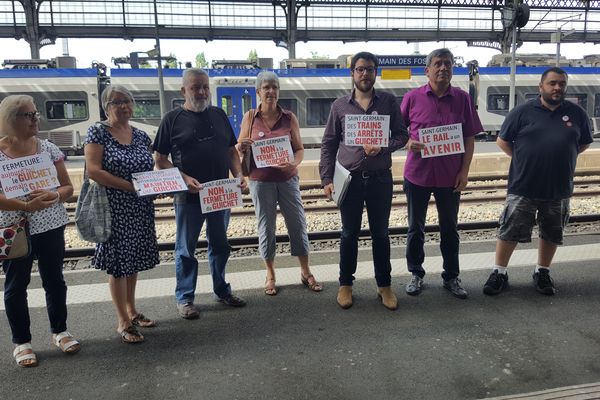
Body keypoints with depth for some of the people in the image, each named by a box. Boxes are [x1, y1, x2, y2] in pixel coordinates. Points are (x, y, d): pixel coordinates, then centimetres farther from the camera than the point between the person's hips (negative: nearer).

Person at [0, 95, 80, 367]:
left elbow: (68, 187, 5)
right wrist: (26, 206, -24)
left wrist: (54, 196, -16)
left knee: (54, 280, 12)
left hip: (51, 228, 3)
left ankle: (59, 331, 29)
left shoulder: (49, 149, 3)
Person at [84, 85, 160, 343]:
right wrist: (131, 186, -21)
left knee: (134, 259, 15)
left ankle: (132, 311, 31)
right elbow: (93, 170, -16)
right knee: (118, 262, 2)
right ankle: (123, 322, 14)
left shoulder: (141, 136, 9)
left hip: (140, 209, 6)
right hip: (114, 208, -5)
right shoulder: (98, 133, -6)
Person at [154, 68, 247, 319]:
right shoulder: (173, 119, -3)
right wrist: (184, 178, -18)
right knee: (186, 249, 7)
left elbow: (231, 150, 14)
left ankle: (222, 291, 31)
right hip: (189, 196, -4)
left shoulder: (219, 115, 9)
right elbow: (160, 159, -4)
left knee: (220, 245, 15)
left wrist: (239, 174, -3)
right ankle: (184, 298, 21)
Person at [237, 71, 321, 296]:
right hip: (261, 181, 0)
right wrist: (242, 148, -19)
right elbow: (239, 150, 5)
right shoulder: (250, 117, 1)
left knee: (298, 224, 6)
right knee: (266, 227, 7)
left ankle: (305, 272, 22)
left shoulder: (289, 118, 2)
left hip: (287, 179, 1)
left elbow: (300, 149, 2)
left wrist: (294, 164, -20)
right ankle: (270, 275, 23)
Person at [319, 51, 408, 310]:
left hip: (380, 179, 0)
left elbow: (401, 135, 5)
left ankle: (384, 285, 24)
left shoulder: (388, 101, 3)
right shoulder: (340, 105, 4)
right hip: (350, 179, 0)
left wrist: (382, 147, -16)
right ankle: (346, 284, 25)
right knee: (349, 233, 9)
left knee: (380, 233, 10)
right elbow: (328, 144, 4)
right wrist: (326, 179, -3)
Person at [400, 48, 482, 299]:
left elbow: (469, 137, 3)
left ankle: (451, 277, 28)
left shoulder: (462, 98, 2)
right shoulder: (412, 98, -2)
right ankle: (416, 274, 28)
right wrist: (408, 143, -16)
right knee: (416, 228, 11)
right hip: (417, 173, -1)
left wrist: (464, 171, -4)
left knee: (450, 229, 13)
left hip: (450, 177, 1)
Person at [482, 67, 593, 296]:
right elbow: (502, 141, 1)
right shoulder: (523, 111, -4)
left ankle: (543, 273, 30)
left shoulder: (576, 114, 5)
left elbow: (584, 144, 16)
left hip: (559, 189, 3)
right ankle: (499, 273, 12)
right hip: (523, 187, -3)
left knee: (551, 234, 14)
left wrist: (560, 158, 5)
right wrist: (523, 159, -1)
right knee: (510, 231, 0)